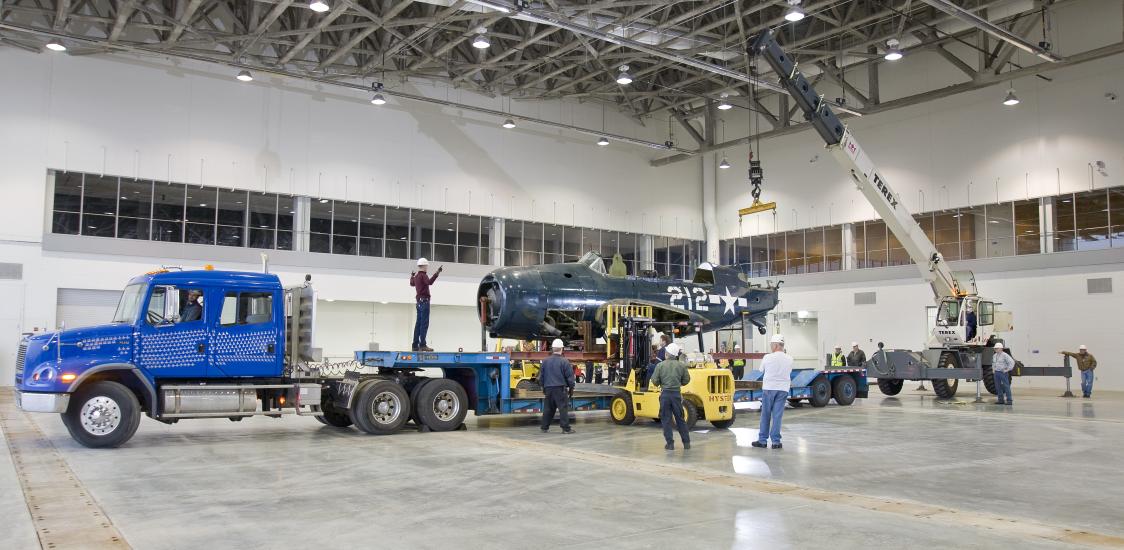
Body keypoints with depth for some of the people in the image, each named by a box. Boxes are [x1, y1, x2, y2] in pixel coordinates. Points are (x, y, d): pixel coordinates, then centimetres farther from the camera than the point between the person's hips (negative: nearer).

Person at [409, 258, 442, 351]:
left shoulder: (416, 275, 15)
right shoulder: (423, 275, -11)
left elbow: (412, 284, 37)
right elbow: (429, 282, -32)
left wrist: (411, 276, 56)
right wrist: (437, 273, -34)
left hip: (419, 301, 9)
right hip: (424, 300, -9)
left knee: (419, 323, 10)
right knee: (424, 323, -12)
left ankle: (415, 345, 12)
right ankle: (422, 345, -18)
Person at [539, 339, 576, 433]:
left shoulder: (545, 361, 6)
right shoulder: (564, 361, -8)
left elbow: (541, 376, 13)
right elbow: (570, 376, -5)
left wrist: (543, 387, 25)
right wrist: (571, 388, 7)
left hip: (548, 389, 5)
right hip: (560, 389, -5)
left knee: (548, 408, 13)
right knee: (563, 408, -2)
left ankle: (545, 427, 18)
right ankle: (566, 428, -4)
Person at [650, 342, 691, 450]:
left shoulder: (660, 365, -7)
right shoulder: (681, 365, -2)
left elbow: (655, 381, -5)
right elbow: (686, 380, 5)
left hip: (665, 394, -2)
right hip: (676, 394, 2)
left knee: (666, 419, 6)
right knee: (680, 419, 12)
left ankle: (670, 443, 4)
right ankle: (686, 442, 16)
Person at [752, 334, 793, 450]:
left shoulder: (768, 357, -9)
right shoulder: (789, 359, 0)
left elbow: (761, 370, 5)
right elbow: (789, 372, 11)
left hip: (768, 388, -2)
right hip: (783, 389, 2)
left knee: (765, 415, 7)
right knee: (777, 416, 4)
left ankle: (762, 440, 11)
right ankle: (776, 441, 4)